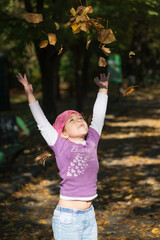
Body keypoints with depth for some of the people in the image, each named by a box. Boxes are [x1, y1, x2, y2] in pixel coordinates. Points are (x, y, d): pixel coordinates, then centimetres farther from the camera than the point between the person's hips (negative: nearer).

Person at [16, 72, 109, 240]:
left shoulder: (91, 142, 5)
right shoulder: (61, 146, -6)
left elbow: (98, 116, 15)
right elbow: (41, 122, -3)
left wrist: (103, 88, 23)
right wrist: (29, 93, -4)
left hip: (89, 216, 5)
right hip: (67, 218, -5)